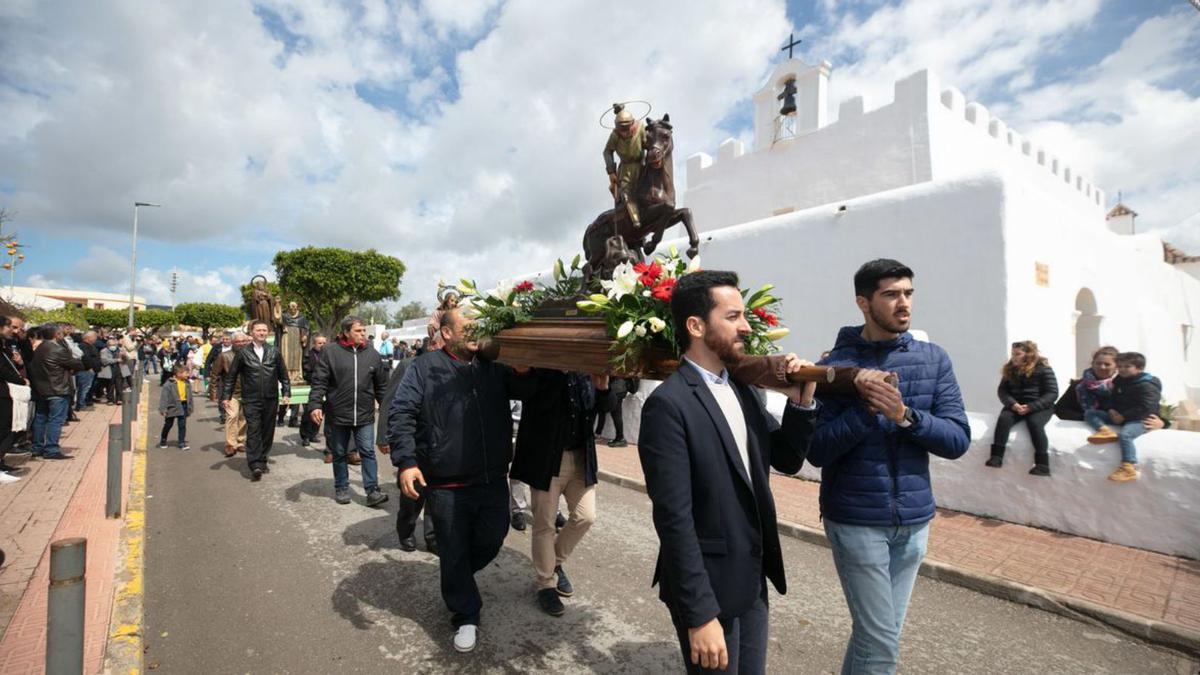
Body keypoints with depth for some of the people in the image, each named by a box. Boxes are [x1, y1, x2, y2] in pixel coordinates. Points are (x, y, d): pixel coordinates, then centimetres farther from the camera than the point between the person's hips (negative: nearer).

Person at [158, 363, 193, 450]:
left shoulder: (186, 383, 3)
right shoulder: (170, 384, -14)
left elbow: (189, 396, 12)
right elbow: (164, 396, -14)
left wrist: (189, 407, 14)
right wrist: (163, 408, -17)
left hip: (183, 405, 4)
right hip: (172, 406, -4)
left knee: (182, 425, 4)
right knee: (168, 424, 13)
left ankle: (182, 443, 10)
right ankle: (163, 441, 33)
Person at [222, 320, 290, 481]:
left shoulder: (274, 352, 7)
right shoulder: (243, 353, 2)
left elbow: (283, 375, 11)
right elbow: (231, 376, 5)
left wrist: (286, 393, 3)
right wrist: (226, 397, 0)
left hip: (270, 400, 2)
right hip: (251, 401, -2)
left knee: (267, 431, 9)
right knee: (253, 432, -7)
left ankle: (262, 461, 23)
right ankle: (255, 466, -9)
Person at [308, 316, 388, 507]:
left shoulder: (372, 354, 3)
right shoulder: (330, 352, -5)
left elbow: (381, 385, 9)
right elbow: (319, 382, -6)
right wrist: (316, 405, -18)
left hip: (365, 415, 1)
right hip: (338, 414, -1)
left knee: (368, 452, 0)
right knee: (339, 454, 13)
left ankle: (372, 491, 4)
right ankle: (341, 488, 29)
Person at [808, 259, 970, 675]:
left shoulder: (934, 360, 1)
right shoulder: (835, 366, -10)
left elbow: (958, 440, -4)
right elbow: (817, 451, -12)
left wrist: (904, 415, -20)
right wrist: (865, 408, -23)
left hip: (914, 521, 4)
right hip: (856, 522, -4)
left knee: (876, 634, 18)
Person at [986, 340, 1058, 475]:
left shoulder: (1043, 368, -3)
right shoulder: (1010, 369, 11)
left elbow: (1052, 393, -8)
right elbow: (1002, 390, 6)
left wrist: (1031, 407, -21)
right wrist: (1012, 404, -16)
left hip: (1039, 406, -3)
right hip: (1015, 405, 3)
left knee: (1035, 423, -32)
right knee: (1003, 418, -26)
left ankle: (1043, 464, -30)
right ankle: (996, 456, -31)